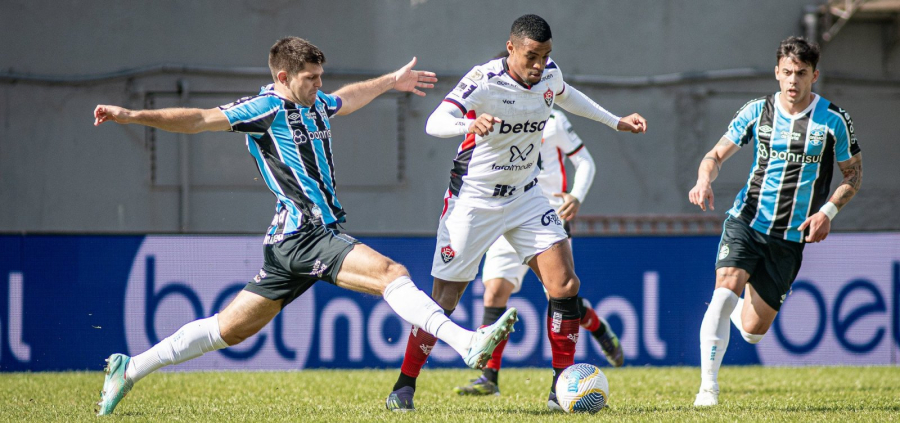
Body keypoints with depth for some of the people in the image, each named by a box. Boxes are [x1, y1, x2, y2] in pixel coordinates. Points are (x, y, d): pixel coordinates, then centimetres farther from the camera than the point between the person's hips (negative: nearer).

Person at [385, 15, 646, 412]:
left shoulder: (549, 73, -4)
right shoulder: (485, 80, -23)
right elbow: (435, 123, -36)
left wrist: (615, 122, 23)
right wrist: (470, 124, -57)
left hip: (525, 197, 5)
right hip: (473, 200, -5)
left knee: (564, 284, -10)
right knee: (445, 297, -4)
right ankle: (404, 387, 10)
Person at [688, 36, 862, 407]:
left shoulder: (833, 120, -3)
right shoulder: (758, 111, 0)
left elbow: (853, 173, 7)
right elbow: (717, 154, 7)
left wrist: (828, 211, -10)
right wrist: (705, 180, -17)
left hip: (791, 239, 0)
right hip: (746, 223, 0)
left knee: (753, 331, 3)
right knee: (726, 290, -26)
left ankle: (737, 311, 42)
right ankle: (708, 387, -19)